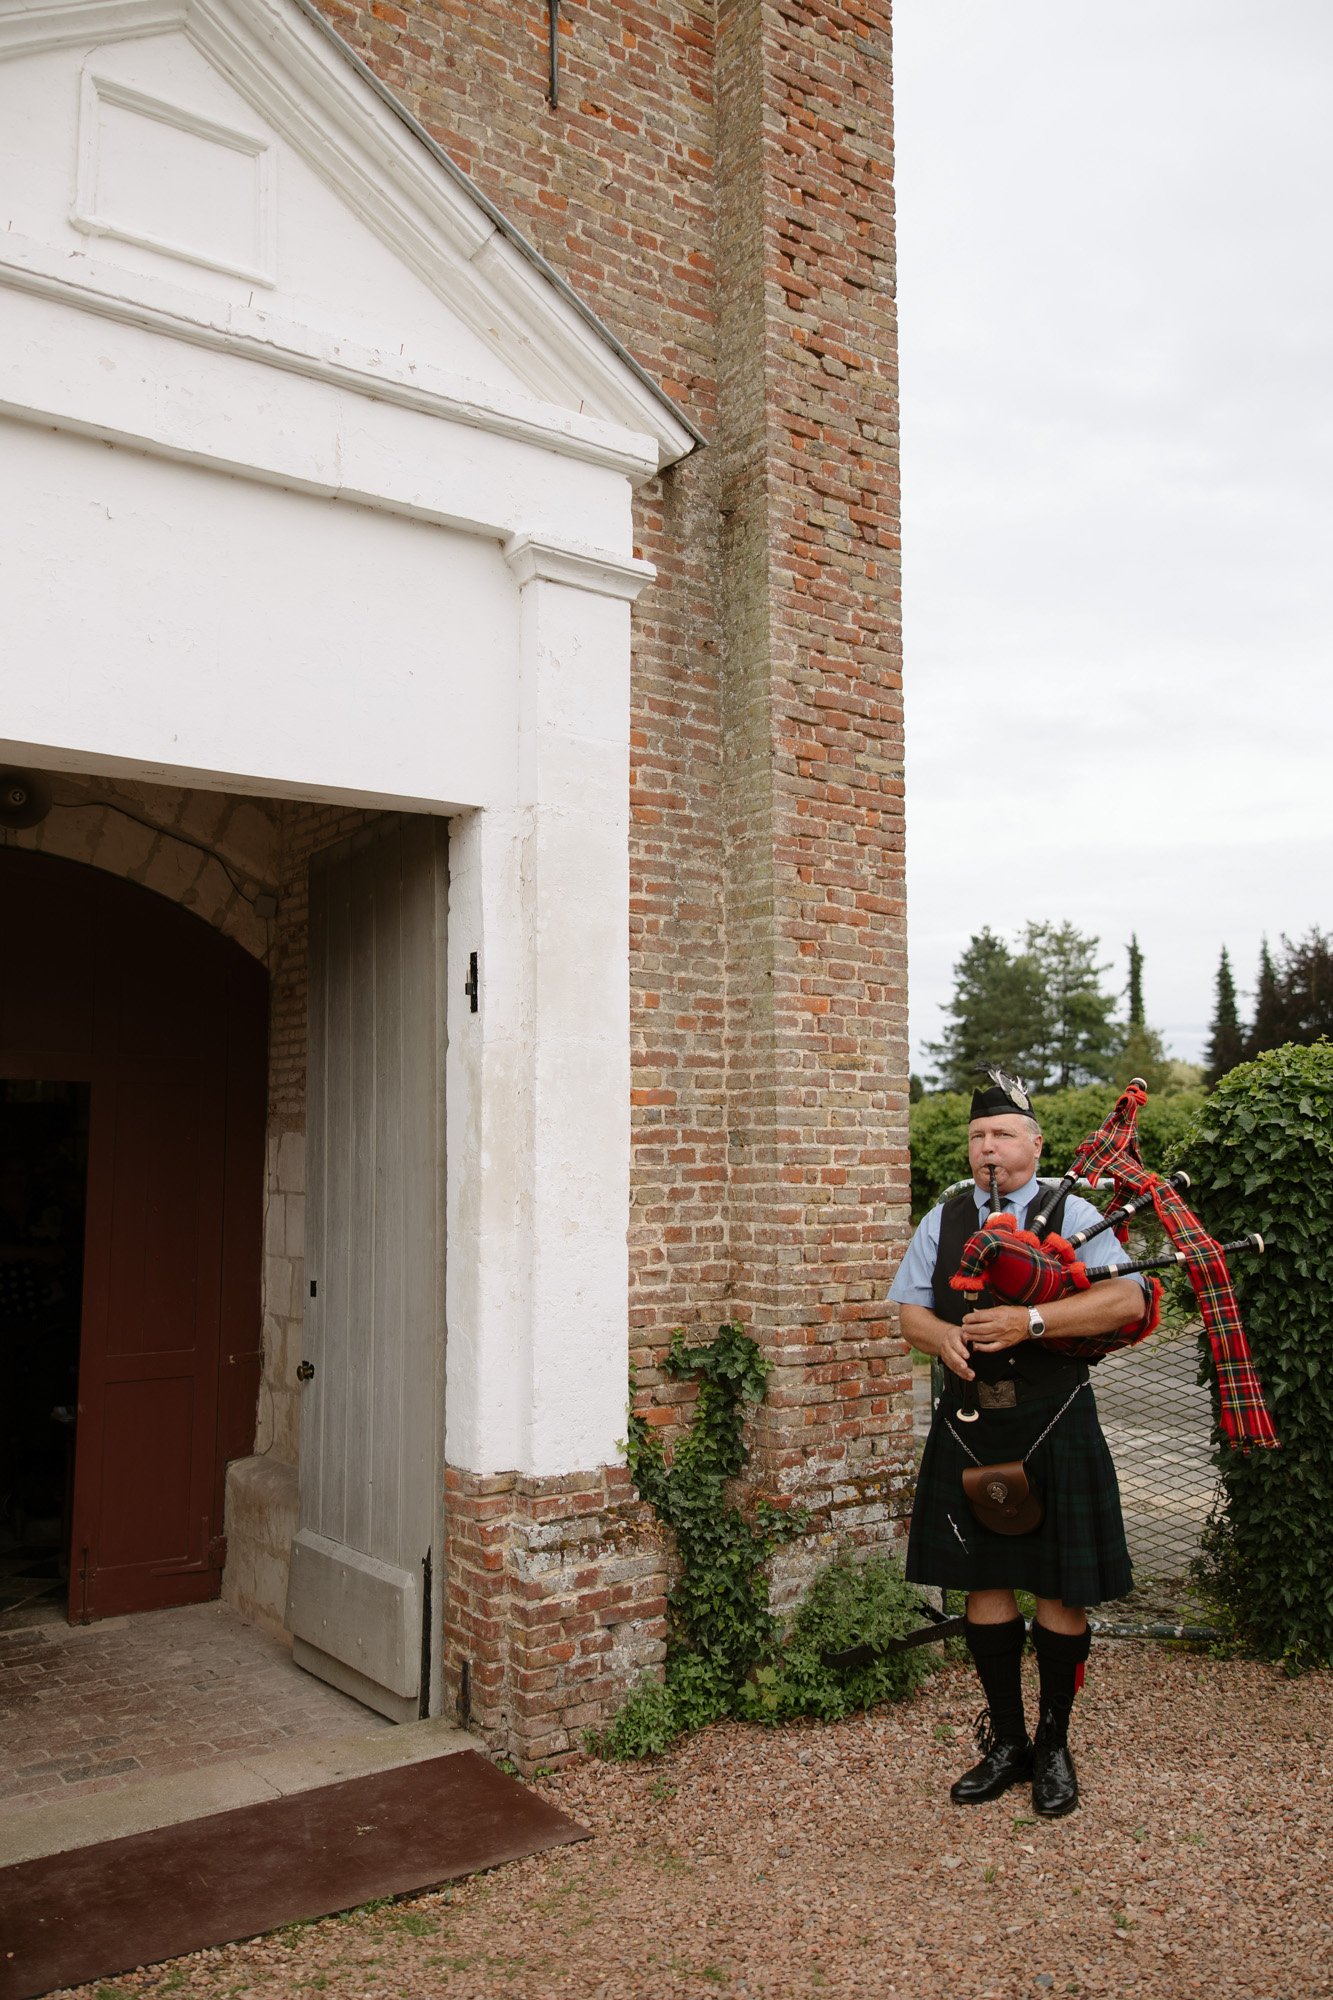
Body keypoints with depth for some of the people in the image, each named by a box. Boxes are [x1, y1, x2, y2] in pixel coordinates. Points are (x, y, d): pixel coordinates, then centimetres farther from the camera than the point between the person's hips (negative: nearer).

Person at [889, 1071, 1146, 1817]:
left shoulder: (1072, 1213, -1)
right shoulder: (944, 1220, 9)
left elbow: (1127, 1300, -13)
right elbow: (909, 1309, 9)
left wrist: (1029, 1321, -23)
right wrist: (943, 1335, -14)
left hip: (1053, 1424, -3)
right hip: (970, 1425, 3)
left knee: (1060, 1587, 5)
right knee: (984, 1583, 10)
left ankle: (1055, 1747, 24)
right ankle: (1006, 1742, 27)